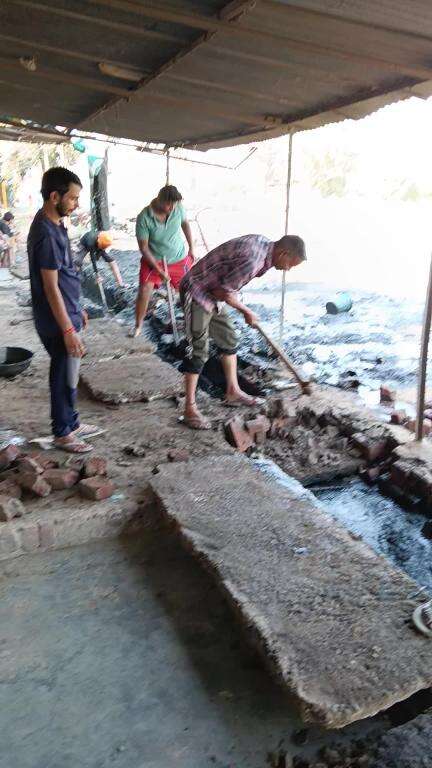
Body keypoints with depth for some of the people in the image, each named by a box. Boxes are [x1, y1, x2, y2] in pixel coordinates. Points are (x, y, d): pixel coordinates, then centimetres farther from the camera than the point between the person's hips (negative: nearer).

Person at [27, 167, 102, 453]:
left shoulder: (53, 225, 7)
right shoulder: (46, 234, -23)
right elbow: (50, 287, -24)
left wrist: (77, 310, 21)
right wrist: (68, 330, -23)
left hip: (68, 313, 9)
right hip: (58, 322, -9)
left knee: (69, 375, 19)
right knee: (65, 377, 5)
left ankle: (72, 423, 34)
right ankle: (63, 433, 20)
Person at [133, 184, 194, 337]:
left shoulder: (178, 208, -17)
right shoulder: (144, 218, -26)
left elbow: (185, 224, 6)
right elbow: (143, 247, -20)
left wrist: (191, 249, 10)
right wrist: (159, 270, -23)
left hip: (180, 259, 3)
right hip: (154, 260, -3)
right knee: (144, 291, -15)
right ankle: (138, 327, 4)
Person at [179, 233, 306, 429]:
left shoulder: (263, 242, -1)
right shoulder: (252, 261, -30)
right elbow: (223, 292, -22)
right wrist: (246, 312, -8)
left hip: (213, 292, 10)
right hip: (197, 294, -10)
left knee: (228, 339, 15)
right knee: (198, 351, -7)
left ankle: (233, 392, 27)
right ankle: (190, 409, 0)